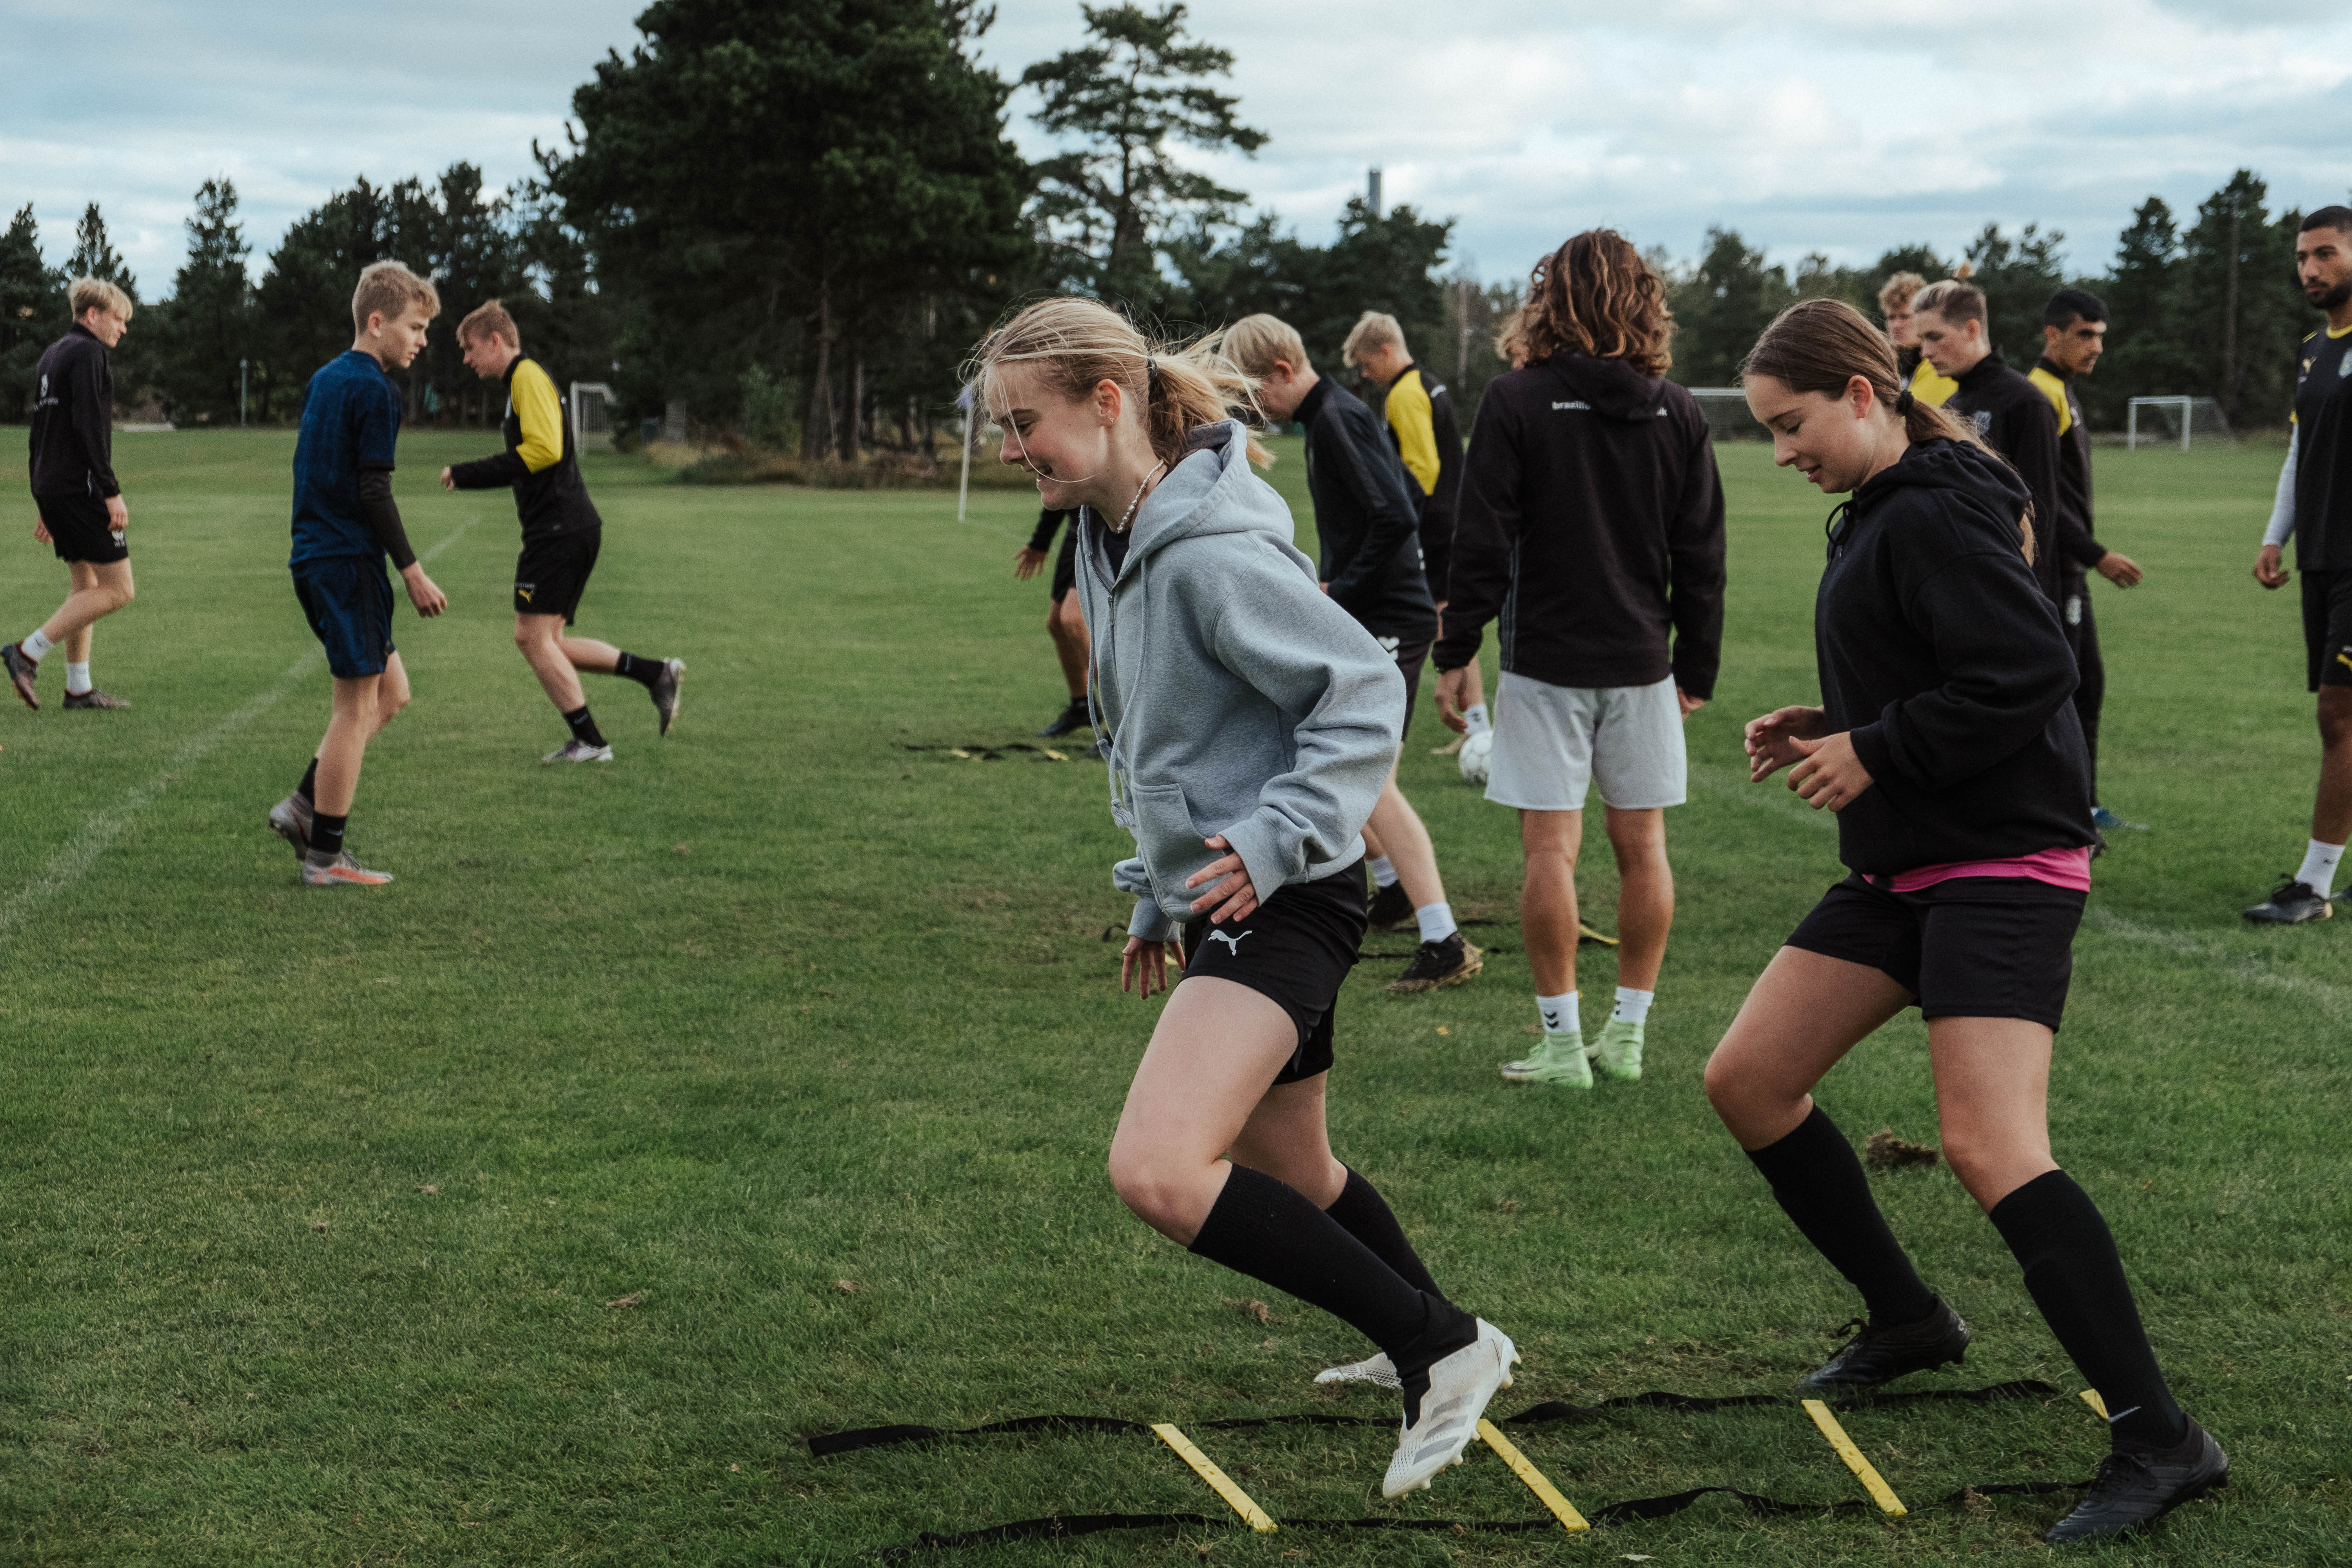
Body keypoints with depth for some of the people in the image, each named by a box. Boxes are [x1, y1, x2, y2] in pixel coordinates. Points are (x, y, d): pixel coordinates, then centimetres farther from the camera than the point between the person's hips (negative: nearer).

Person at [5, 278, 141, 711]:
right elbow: (87, 425, -19)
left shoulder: (52, 355, 19)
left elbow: (39, 430, 21)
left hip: (51, 489, 10)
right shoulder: (88, 352, -10)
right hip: (82, 487, -10)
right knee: (118, 589, -7)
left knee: (86, 585, 15)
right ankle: (28, 653, -11)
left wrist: (42, 501, 23)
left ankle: (79, 688, 14)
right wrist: (112, 492, -19)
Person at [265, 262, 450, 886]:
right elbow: (374, 491, -17)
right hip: (350, 560, -9)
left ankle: (304, 805, 12)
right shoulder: (375, 390, -13)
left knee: (390, 691, 17)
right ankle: (325, 856, 2)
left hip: (314, 556, 9)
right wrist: (413, 571, -13)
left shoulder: (324, 379, 15)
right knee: (358, 706, -2)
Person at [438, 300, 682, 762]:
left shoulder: (528, 377, -10)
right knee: (543, 642, 10)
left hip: (558, 529, -10)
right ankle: (656, 675, 8)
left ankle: (589, 741, -3)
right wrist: (466, 476, 18)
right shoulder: (523, 381, 22)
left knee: (534, 637, -7)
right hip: (576, 529, 10)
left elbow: (544, 450, -22)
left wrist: (466, 474, -18)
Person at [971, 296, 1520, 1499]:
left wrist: (1281, 836, -25)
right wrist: (1152, 891, 23)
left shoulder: (1212, 552, -20)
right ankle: (1428, 1345, 47)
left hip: (1282, 904, -10)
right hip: (1214, 901, 10)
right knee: (1288, 1174, 24)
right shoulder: (1109, 541, 10)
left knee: (1157, 1171, -23)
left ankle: (1442, 1352, -13)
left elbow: (1363, 686, -20)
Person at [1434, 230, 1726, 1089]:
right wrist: (1697, 668, 16)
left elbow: (1482, 542, -8)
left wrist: (1456, 651, 0)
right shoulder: (1677, 413, 4)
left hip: (1546, 659, -4)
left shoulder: (1516, 401, -7)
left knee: (1550, 847, -1)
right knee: (1641, 843, 10)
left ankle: (1563, 1041, 1)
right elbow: (1702, 557, 8)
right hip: (1642, 661, 4)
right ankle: (1627, 1033, 16)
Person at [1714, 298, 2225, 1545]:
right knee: (1747, 1078, 10)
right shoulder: (1876, 516, 15)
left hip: (2001, 861, -11)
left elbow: (2027, 672, -25)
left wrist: (1877, 752, -18)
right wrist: (1828, 728, 7)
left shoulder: (1938, 515, -16)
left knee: (1989, 1150, -21)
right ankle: (1907, 1319, 25)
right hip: (1905, 863, 11)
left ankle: (2160, 1440, -16)